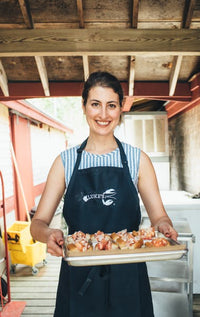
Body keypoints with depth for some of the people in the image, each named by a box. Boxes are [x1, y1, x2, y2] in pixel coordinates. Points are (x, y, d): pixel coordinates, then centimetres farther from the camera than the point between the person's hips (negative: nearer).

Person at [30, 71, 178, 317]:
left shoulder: (138, 160, -2)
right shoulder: (66, 161, -2)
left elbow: (158, 215, 0)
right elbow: (38, 222, -3)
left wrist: (163, 226, -22)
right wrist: (49, 235, -25)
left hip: (128, 278, 0)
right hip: (78, 277, 1)